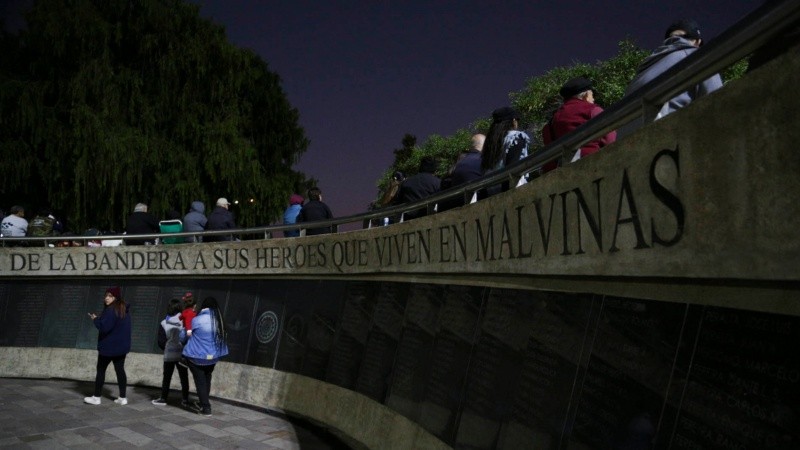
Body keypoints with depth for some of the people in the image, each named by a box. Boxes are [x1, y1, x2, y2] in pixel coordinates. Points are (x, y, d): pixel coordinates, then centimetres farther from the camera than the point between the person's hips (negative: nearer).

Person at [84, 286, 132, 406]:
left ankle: (96, 397, 14)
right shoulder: (125, 310, 10)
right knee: (120, 370, 8)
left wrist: (96, 319, -7)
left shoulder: (111, 311, -19)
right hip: (122, 346, 8)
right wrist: (100, 318, 14)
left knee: (101, 370, 6)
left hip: (108, 346, -8)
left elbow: (104, 327, -24)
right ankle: (123, 398, 8)